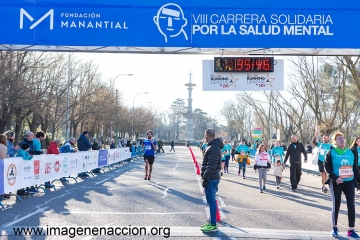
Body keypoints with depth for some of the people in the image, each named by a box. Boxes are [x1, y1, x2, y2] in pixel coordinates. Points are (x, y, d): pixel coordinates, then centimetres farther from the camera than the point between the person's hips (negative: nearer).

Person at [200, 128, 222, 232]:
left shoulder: (213, 148, -18)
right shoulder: (214, 146, 15)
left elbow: (211, 166, -23)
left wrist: (205, 178, -20)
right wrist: (206, 177, 21)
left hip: (211, 179, -10)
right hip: (212, 178, 10)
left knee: (211, 201, -6)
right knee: (211, 200, 16)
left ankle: (213, 225, -2)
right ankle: (211, 221, 24)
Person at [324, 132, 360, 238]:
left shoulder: (351, 153, 9)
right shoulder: (331, 152, -3)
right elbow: (327, 168, -8)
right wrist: (335, 178, -19)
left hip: (349, 182, 3)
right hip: (336, 183, -3)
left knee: (351, 205, -3)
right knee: (336, 205, 3)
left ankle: (351, 230, 4)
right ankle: (335, 228, 19)